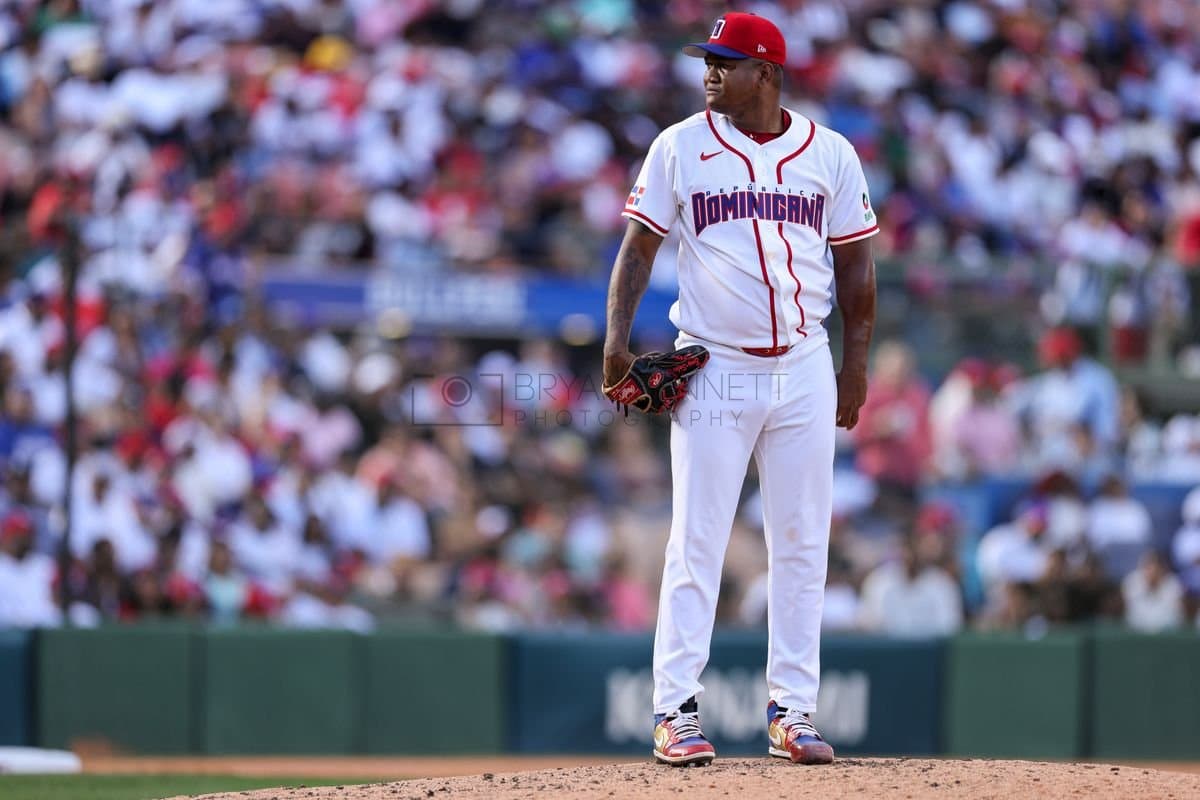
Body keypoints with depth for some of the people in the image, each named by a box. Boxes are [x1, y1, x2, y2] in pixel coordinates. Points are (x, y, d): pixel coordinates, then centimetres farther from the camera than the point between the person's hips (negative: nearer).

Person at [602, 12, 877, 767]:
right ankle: (677, 712, -2)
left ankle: (793, 711, 10)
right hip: (714, 371, -2)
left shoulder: (830, 154, 5)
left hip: (804, 372, 2)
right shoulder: (680, 148, 2)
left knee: (802, 546, 4)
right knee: (696, 544, -4)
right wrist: (618, 336, -11)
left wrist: (856, 363, 4)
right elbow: (639, 246, 2)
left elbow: (855, 264, 9)